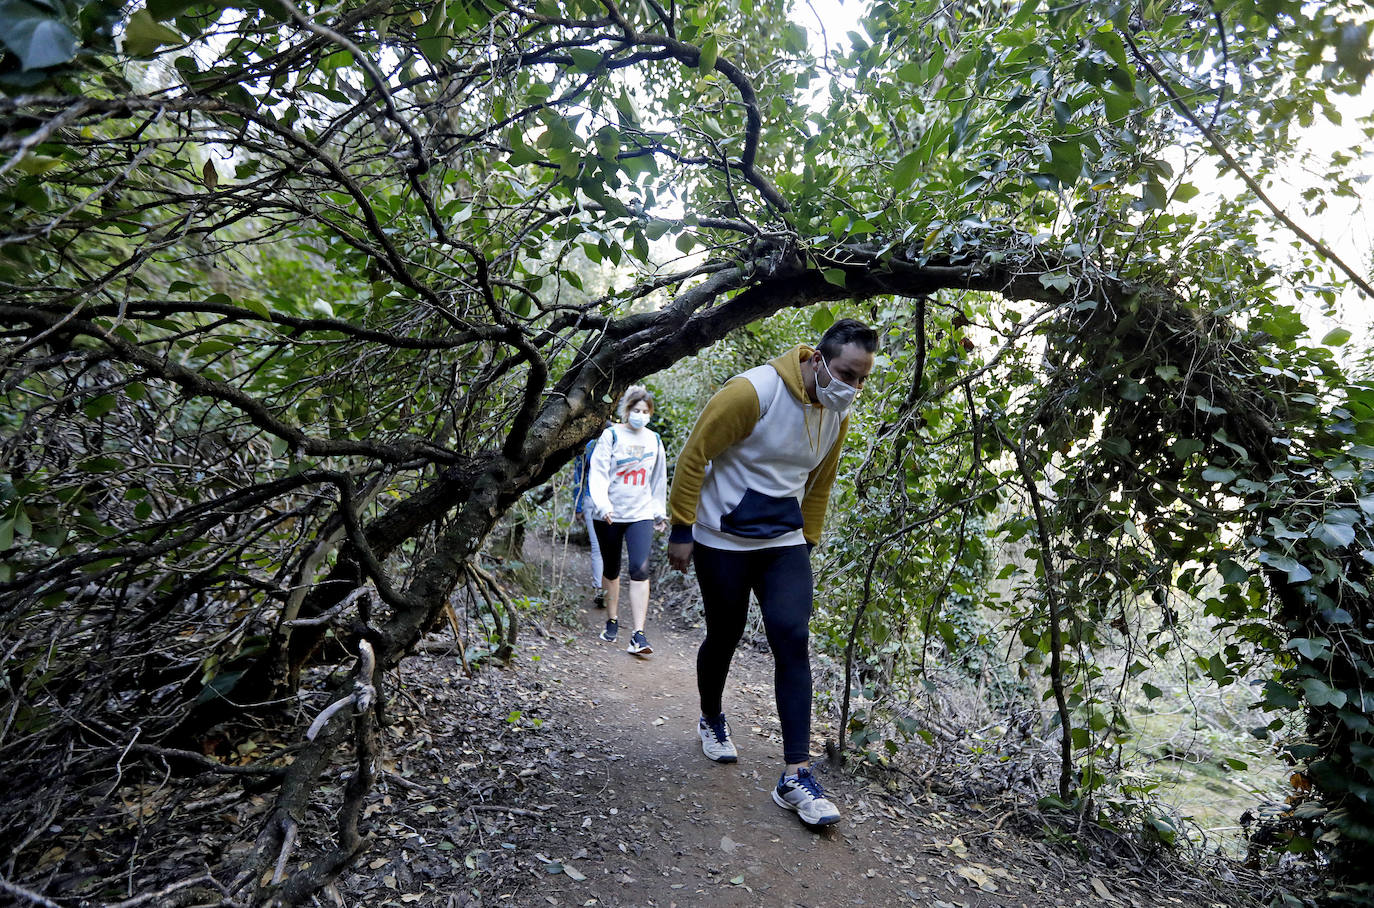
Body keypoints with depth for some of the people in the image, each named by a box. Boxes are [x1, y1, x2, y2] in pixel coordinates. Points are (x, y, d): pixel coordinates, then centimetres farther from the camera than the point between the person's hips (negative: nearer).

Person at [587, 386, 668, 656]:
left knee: (640, 569, -13)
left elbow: (659, 478, 20)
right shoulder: (611, 435, -2)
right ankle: (612, 621, 31)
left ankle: (638, 635, -14)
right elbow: (598, 472, -7)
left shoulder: (654, 440, 9)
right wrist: (602, 504, -22)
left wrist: (660, 510, 24)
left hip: (641, 515, 1)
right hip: (609, 515, -1)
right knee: (611, 570, 12)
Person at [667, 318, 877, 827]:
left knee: (793, 641, -8)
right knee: (725, 637, 11)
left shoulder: (838, 415, 1)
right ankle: (711, 720, 41)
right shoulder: (754, 392, -21)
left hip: (785, 543, 5)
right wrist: (681, 531, -14)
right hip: (722, 541, -4)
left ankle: (795, 775, 0)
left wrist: (808, 541, 17)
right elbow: (694, 455, -16)